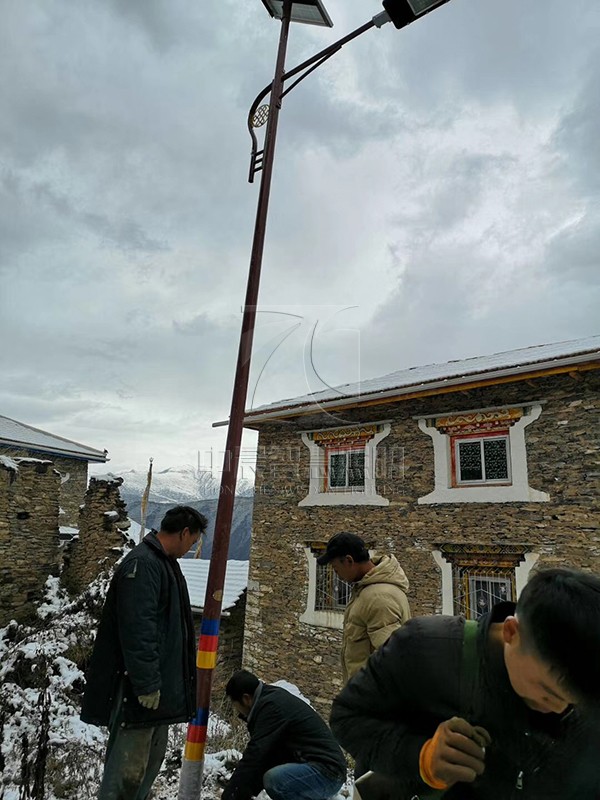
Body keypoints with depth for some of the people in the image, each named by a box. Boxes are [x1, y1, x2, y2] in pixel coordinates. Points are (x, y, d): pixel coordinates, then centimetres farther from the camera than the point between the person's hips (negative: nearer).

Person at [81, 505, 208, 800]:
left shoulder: (164, 563, 13)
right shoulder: (141, 564, -21)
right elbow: (137, 631, -26)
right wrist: (147, 685, -23)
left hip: (159, 685, 11)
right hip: (139, 689, -10)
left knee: (152, 757, 20)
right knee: (129, 766, -1)